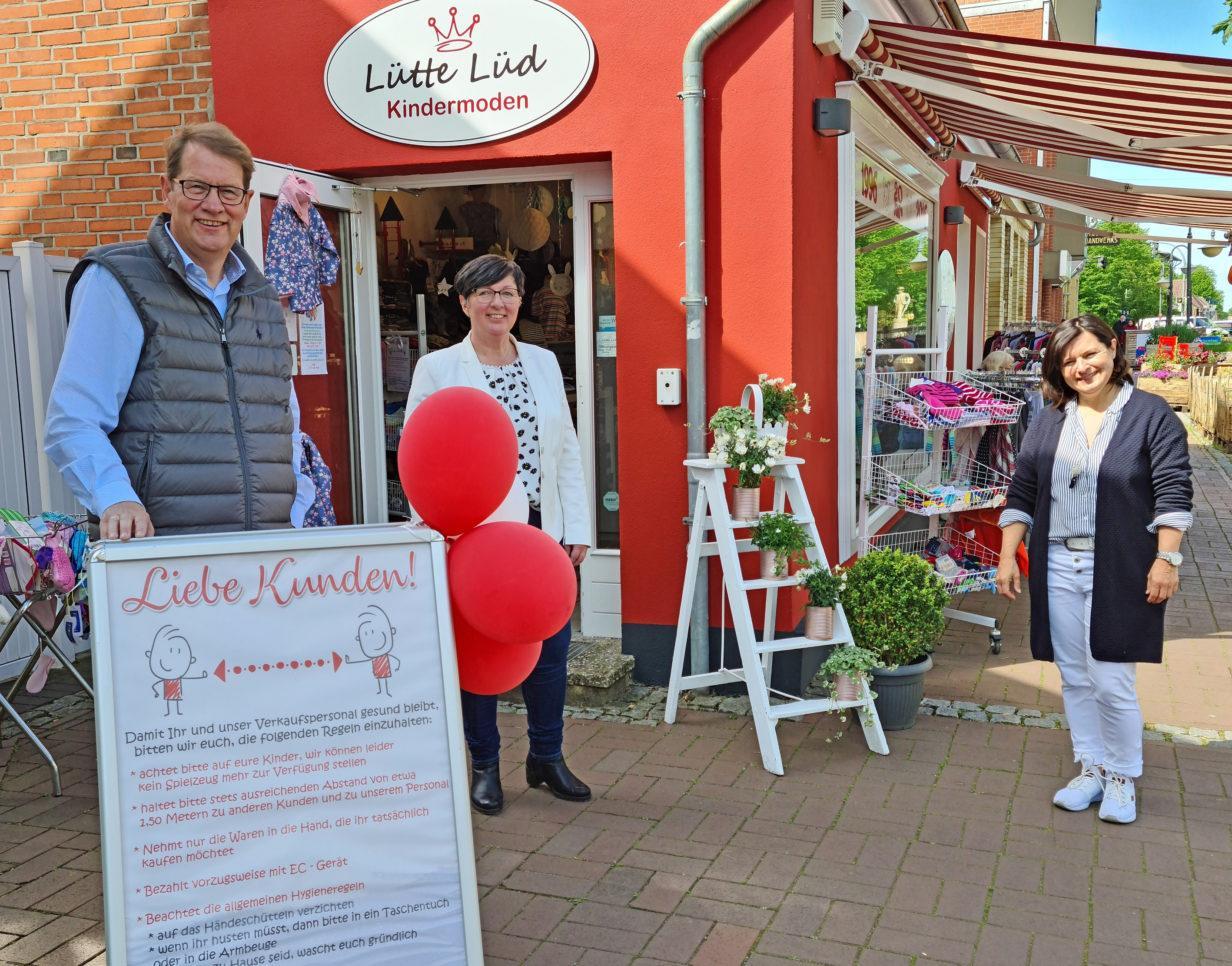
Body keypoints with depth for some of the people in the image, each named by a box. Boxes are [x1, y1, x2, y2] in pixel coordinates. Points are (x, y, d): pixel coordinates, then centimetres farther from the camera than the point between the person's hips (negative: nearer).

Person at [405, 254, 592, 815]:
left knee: (550, 646, 7)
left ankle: (546, 758, 26)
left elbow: (567, 451, 10)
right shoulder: (437, 368, -1)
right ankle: (484, 766, 23)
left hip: (541, 532, 4)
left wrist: (577, 528, 5)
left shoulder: (544, 363, 10)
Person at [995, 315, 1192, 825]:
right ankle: (1090, 769, 26)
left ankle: (1121, 778, 17)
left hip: (1119, 572, -4)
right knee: (1074, 678, 10)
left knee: (1111, 682, -3)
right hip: (1059, 568, 4)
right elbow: (1021, 494, 10)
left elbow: (1173, 493, -5)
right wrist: (1007, 556, 5)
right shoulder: (1049, 423, 9)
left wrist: (1166, 559, -11)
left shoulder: (1151, 415, -2)